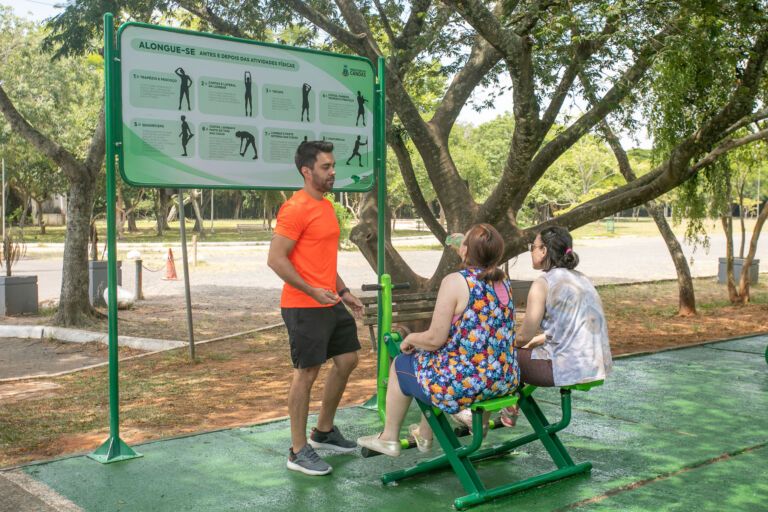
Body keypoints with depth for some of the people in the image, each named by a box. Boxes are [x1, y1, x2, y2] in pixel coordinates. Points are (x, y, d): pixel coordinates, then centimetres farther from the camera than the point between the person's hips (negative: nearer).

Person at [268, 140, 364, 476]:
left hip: (330, 303, 10)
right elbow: (276, 259, -20)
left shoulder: (326, 205, 15)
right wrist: (312, 291, -22)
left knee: (348, 360, 16)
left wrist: (343, 292, 18)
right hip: (304, 307, -10)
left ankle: (324, 431, 32)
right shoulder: (296, 208, -15)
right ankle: (298, 451, 9)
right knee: (306, 373, -3)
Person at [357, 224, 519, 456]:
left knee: (400, 365, 21)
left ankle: (389, 438, 38)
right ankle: (424, 435, 48)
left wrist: (410, 339, 1)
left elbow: (435, 339, -19)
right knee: (430, 357, 34)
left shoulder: (455, 281, -19)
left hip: (463, 383, -7)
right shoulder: (503, 280, 3)